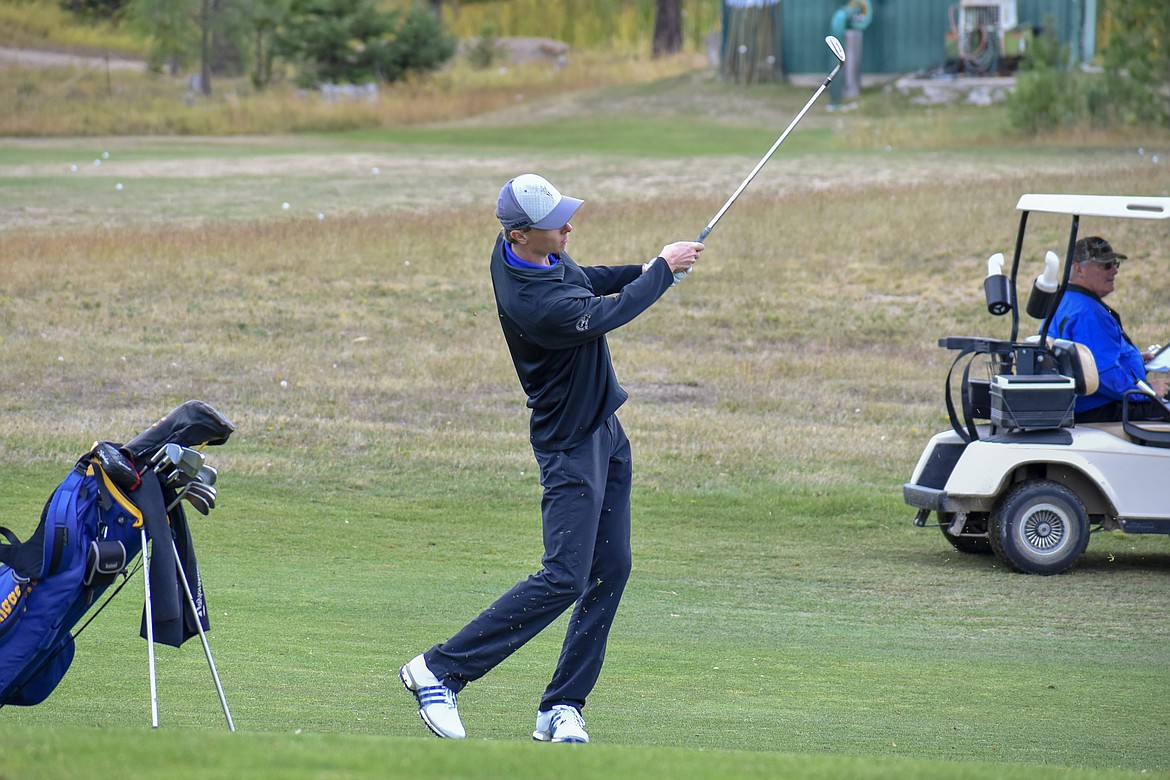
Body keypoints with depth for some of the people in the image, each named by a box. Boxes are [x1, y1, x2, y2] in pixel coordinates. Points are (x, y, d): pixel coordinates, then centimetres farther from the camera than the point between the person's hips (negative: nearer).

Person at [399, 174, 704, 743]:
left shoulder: (530, 252, -1)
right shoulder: (532, 304, -30)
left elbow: (582, 280, 20)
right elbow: (611, 313, -19)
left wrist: (641, 271, 6)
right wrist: (664, 268, -4)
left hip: (605, 428, 9)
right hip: (570, 444, -9)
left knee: (611, 569, 5)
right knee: (564, 578, -13)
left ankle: (562, 708, 8)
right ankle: (439, 670, -5)